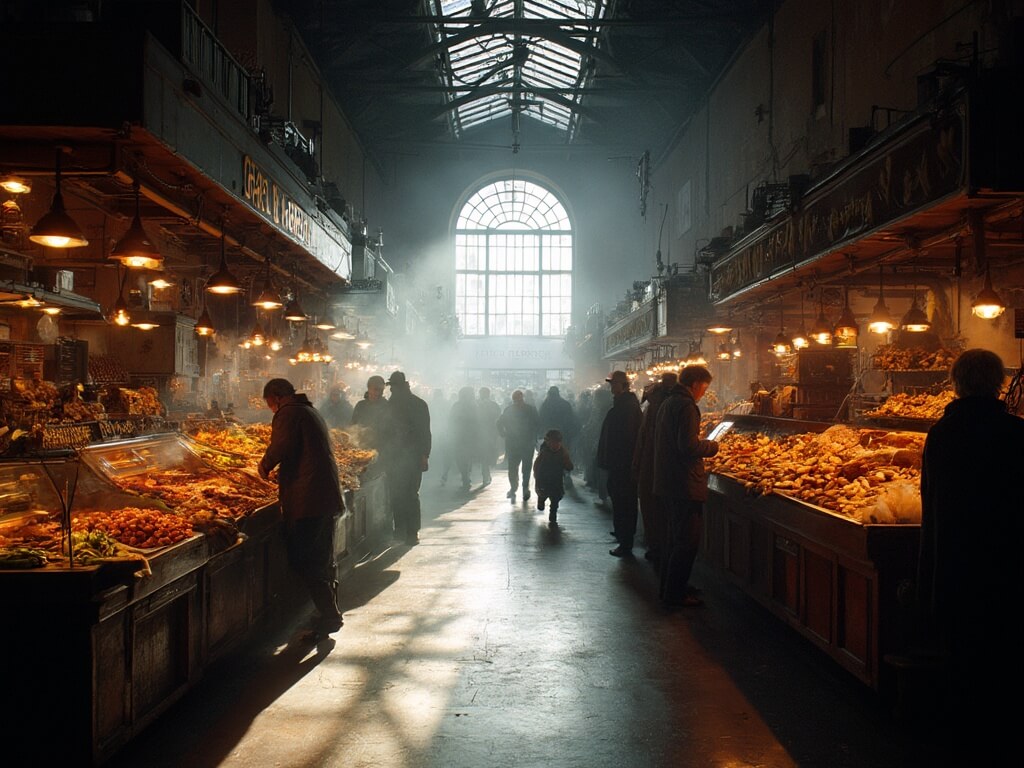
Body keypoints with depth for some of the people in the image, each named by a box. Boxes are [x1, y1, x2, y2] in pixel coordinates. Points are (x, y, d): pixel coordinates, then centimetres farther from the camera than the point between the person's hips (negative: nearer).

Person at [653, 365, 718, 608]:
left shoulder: (667, 403, 14)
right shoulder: (686, 406, -17)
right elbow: (689, 446, -25)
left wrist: (704, 445, 17)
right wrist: (712, 446, -8)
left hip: (667, 482, 10)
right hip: (685, 485, -10)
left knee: (676, 537, 21)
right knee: (687, 541, -1)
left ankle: (669, 587, 29)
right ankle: (675, 595, 4)